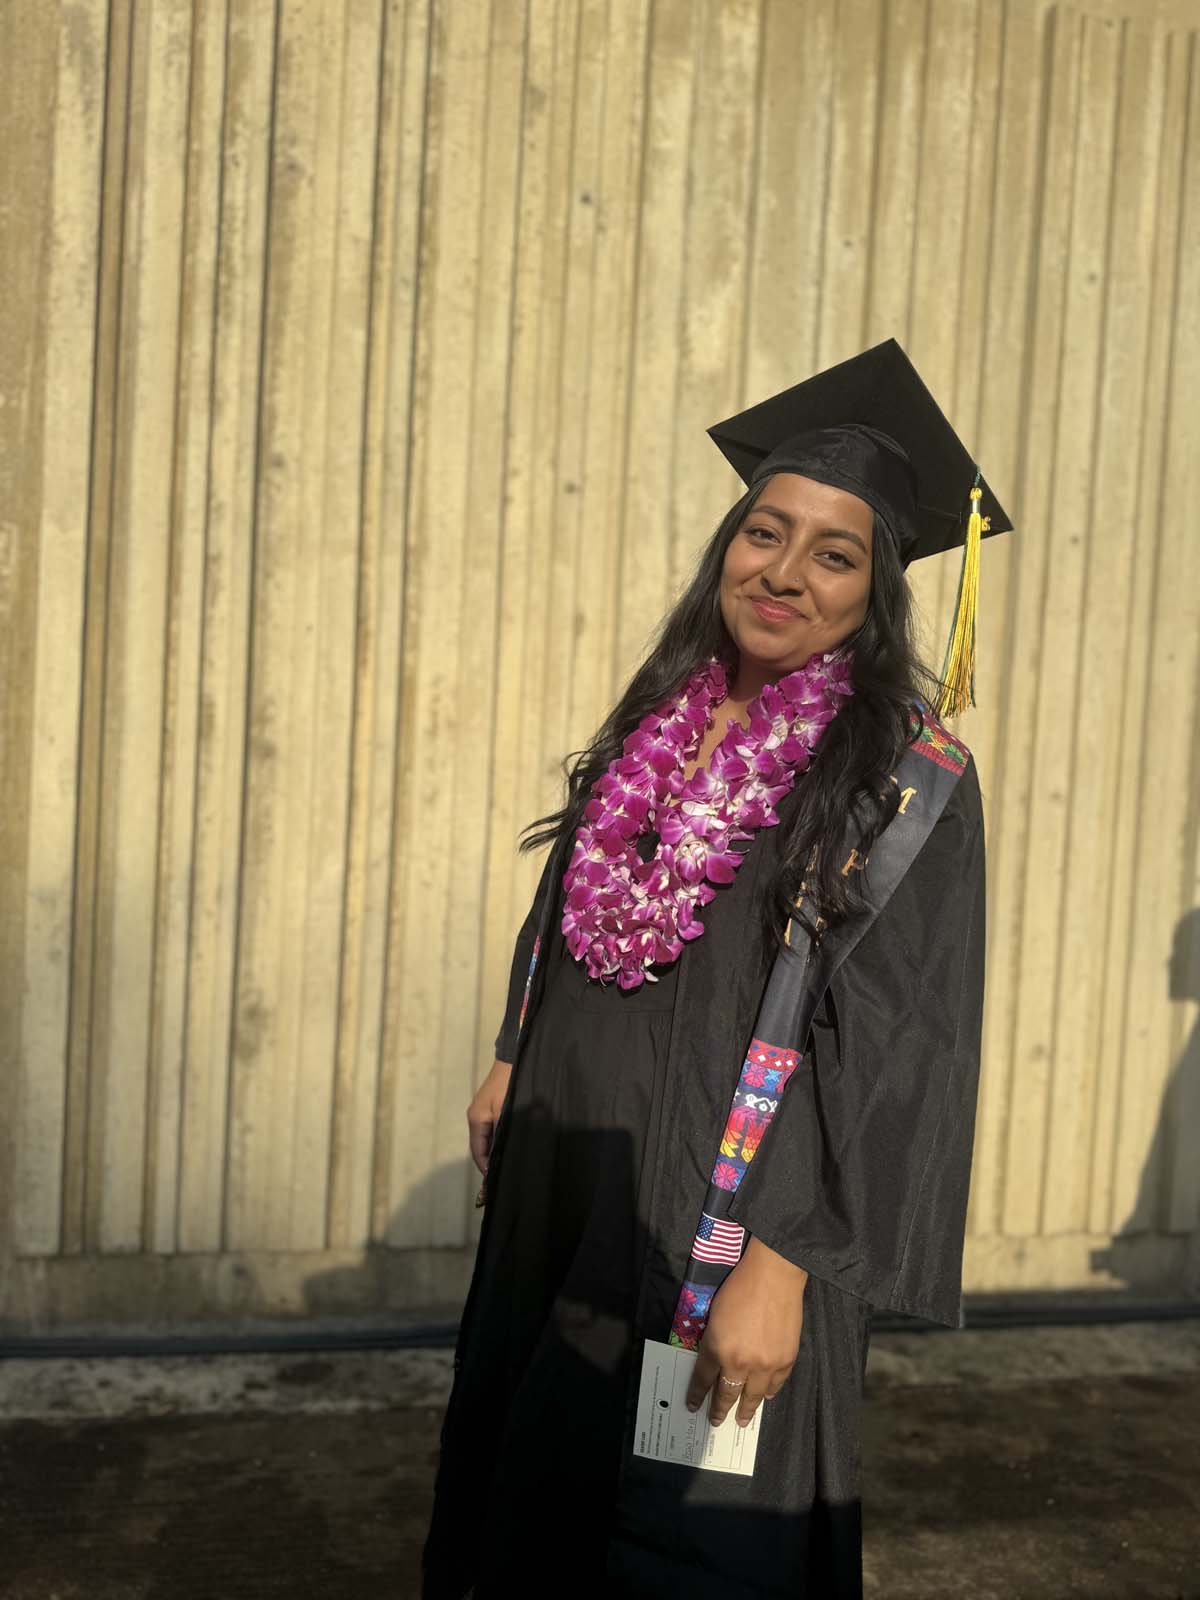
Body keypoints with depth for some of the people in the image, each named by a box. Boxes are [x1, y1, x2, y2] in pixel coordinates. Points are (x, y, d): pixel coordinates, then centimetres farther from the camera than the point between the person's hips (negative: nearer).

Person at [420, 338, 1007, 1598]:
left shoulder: (908, 780, -15)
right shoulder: (663, 725, 4)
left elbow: (895, 1048, -18)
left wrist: (781, 1264, -22)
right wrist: (517, 1061, 15)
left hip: (722, 1232, -6)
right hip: (569, 1197, 6)